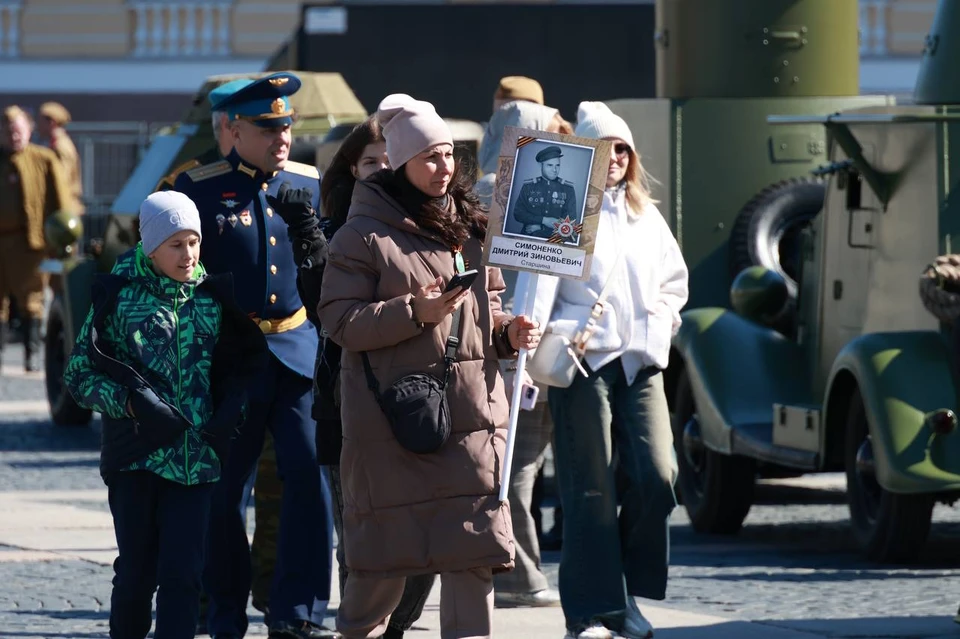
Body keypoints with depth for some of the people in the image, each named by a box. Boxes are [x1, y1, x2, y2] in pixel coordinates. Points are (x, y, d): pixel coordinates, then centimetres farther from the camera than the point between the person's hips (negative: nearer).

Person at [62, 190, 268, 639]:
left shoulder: (212, 296, 6)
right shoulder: (118, 295, -2)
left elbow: (245, 362, 17)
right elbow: (79, 374, 0)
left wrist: (231, 409, -2)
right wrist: (130, 402, -15)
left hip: (196, 457, 2)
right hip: (136, 455, -2)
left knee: (182, 573, -5)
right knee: (137, 569, 2)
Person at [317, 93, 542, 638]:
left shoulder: (470, 228, 15)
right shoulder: (365, 235, -4)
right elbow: (339, 320, -10)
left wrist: (509, 334, 4)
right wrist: (415, 313, -19)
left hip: (472, 410, 5)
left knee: (474, 550, -2)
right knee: (388, 550, 3)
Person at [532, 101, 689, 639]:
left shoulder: (647, 216, 18)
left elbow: (675, 280, 28)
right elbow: (539, 285, -7)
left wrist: (660, 320, 11)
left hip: (642, 363, 5)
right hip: (583, 360, -5)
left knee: (657, 477, -7)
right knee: (591, 490, -4)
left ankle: (628, 590, 11)